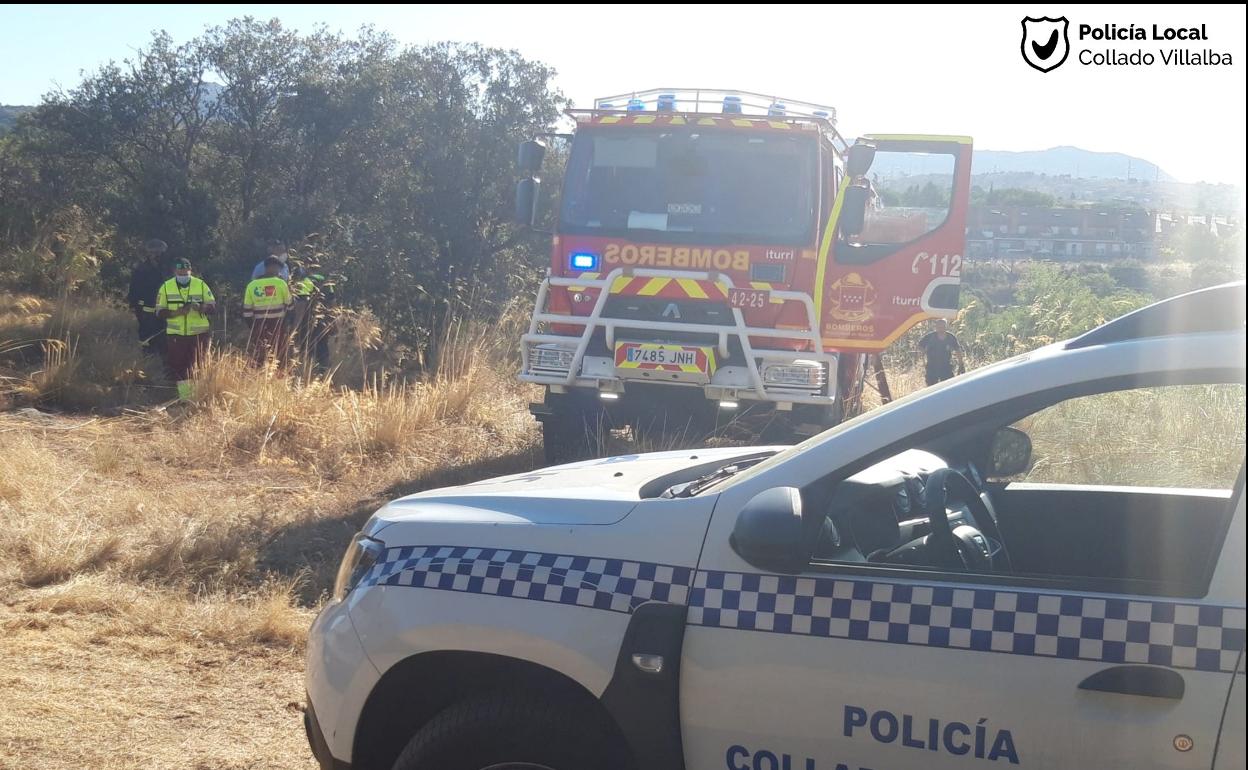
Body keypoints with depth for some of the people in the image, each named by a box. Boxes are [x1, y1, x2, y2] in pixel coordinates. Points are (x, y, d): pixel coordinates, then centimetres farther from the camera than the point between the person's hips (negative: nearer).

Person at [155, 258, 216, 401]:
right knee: (177, 365, 0)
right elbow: (160, 311, 4)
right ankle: (184, 396, 9)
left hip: (198, 333, -1)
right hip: (175, 334, 1)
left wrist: (200, 307, -21)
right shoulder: (166, 287, 4)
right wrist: (176, 312, -15)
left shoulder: (200, 285, 2)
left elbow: (213, 306, 1)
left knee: (196, 365, 0)